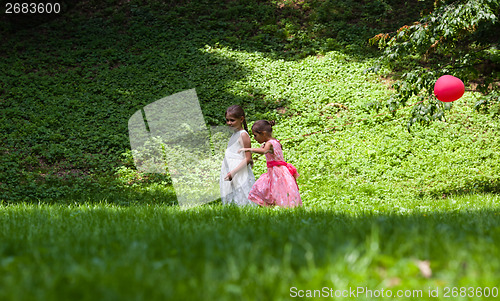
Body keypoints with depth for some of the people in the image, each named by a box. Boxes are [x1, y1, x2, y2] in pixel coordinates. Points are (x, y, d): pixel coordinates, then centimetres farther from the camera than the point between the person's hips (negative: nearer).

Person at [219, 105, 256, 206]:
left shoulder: (243, 135, -11)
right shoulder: (234, 134, 15)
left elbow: (247, 159, -16)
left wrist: (233, 172, -22)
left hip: (240, 173, -9)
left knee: (242, 203, -9)